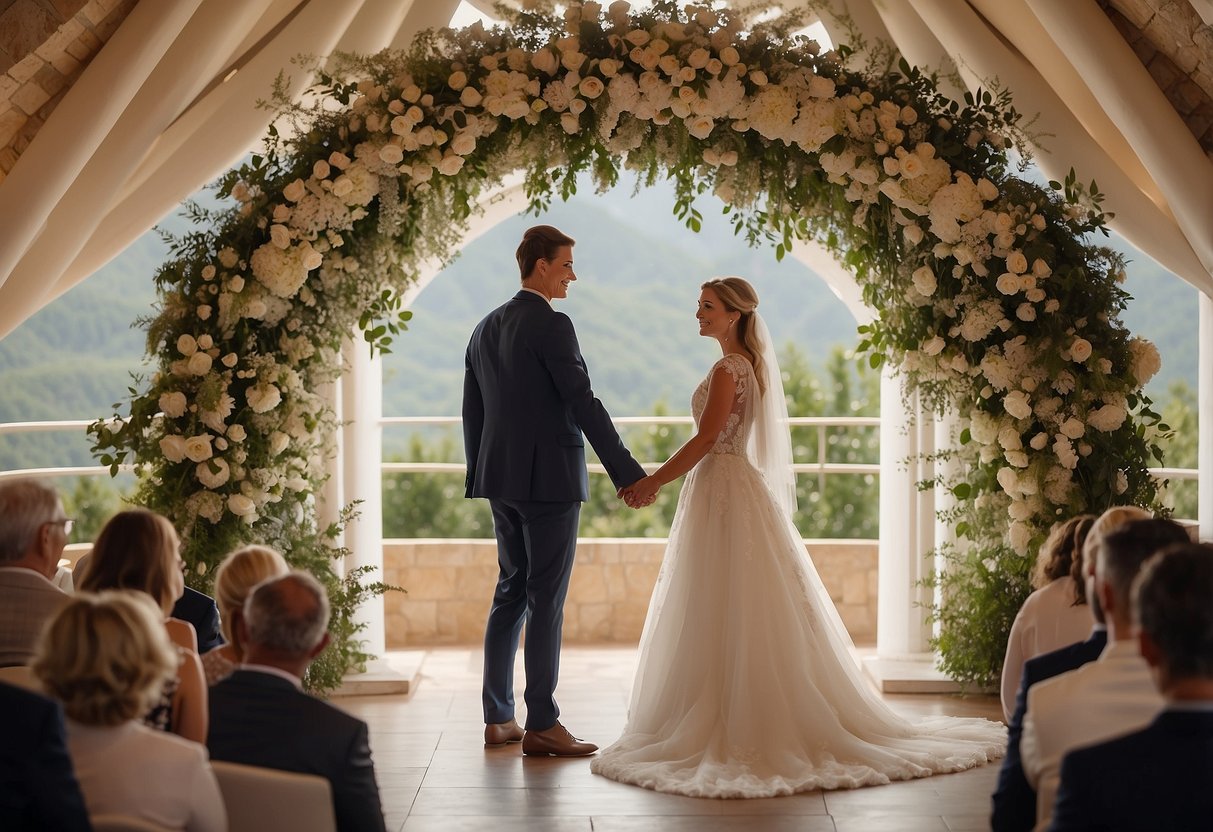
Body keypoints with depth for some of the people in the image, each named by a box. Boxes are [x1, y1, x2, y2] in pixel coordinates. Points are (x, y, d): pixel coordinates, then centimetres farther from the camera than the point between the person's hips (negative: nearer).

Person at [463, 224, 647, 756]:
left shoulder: (486, 329, 12)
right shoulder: (552, 326, -13)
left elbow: (472, 413, 16)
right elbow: (583, 404, -16)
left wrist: (482, 481, 22)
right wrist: (628, 473, -12)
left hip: (502, 481, 8)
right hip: (549, 478, -8)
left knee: (510, 593, 13)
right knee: (546, 600, -4)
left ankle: (498, 719, 16)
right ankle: (541, 724, -1)